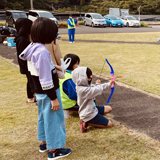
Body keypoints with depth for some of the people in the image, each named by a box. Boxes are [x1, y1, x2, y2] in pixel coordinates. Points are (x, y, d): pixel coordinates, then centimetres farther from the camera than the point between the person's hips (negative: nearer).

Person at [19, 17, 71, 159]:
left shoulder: (32, 47, 1)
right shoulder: (42, 51, -27)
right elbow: (46, 79, -25)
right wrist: (53, 98, -20)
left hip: (39, 92, 9)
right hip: (48, 93, -9)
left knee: (44, 117, 22)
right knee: (53, 119, 5)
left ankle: (44, 143, 37)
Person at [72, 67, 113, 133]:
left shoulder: (86, 85, -1)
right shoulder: (84, 90, -31)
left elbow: (99, 88, 14)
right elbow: (98, 90, -32)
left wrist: (109, 84, 16)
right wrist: (98, 84, -10)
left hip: (92, 109, 10)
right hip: (88, 115, -9)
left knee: (109, 109, 20)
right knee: (109, 124, -3)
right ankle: (86, 123, -4)